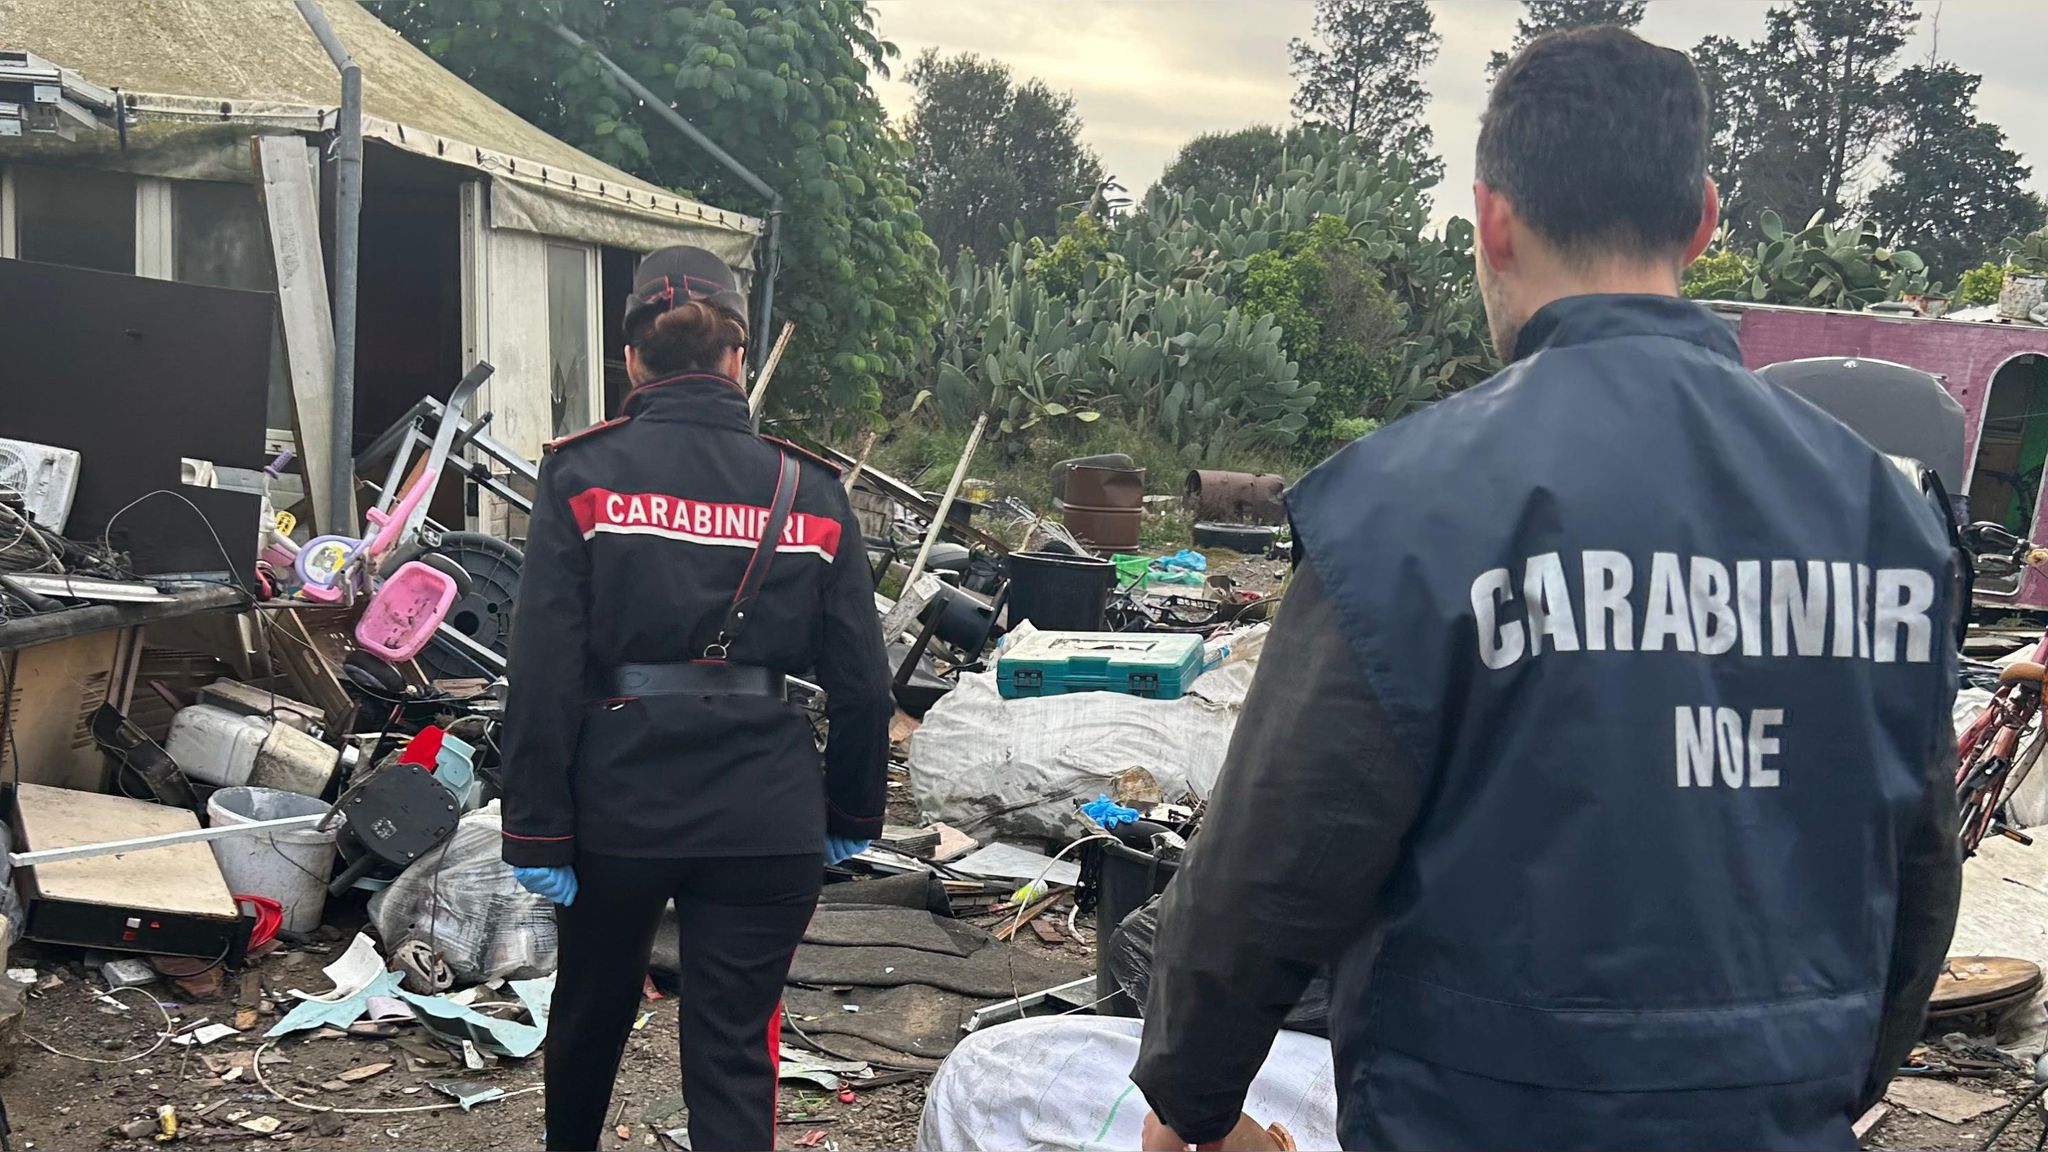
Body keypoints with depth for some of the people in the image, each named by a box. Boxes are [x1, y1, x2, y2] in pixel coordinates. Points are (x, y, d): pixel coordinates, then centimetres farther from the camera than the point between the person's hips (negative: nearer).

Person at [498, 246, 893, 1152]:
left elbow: (545, 670, -9)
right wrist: (852, 815, 14)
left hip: (620, 798, 0)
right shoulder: (809, 491, 0)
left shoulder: (582, 476, -5)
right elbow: (860, 680, 2)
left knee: (590, 1008, 25)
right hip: (766, 815, 0)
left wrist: (537, 831, -5)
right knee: (735, 1050, 6)